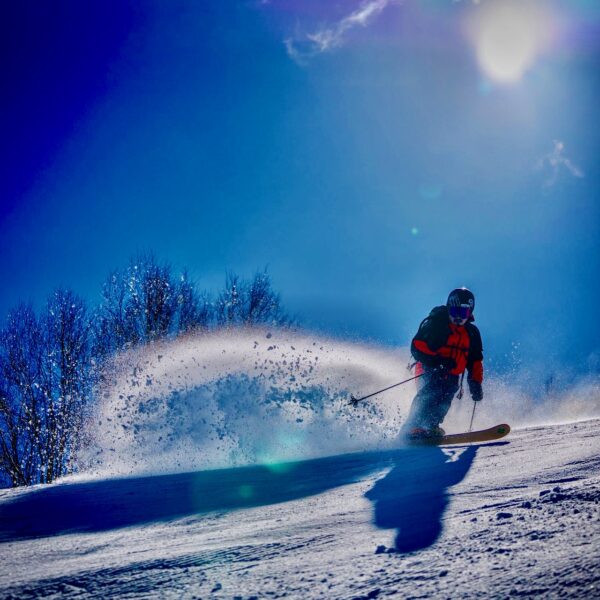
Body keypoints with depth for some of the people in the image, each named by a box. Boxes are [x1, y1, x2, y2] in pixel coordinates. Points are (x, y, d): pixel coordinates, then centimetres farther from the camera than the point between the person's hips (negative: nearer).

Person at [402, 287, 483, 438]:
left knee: (445, 397, -25)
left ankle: (430, 426, -37)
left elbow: (475, 361, 22)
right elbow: (417, 346, -9)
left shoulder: (472, 333, 17)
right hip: (429, 370, -5)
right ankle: (413, 428, -40)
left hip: (451, 377, 5)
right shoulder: (435, 323, 0)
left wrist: (476, 383, 7)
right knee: (431, 392, -31)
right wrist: (435, 360, -24)